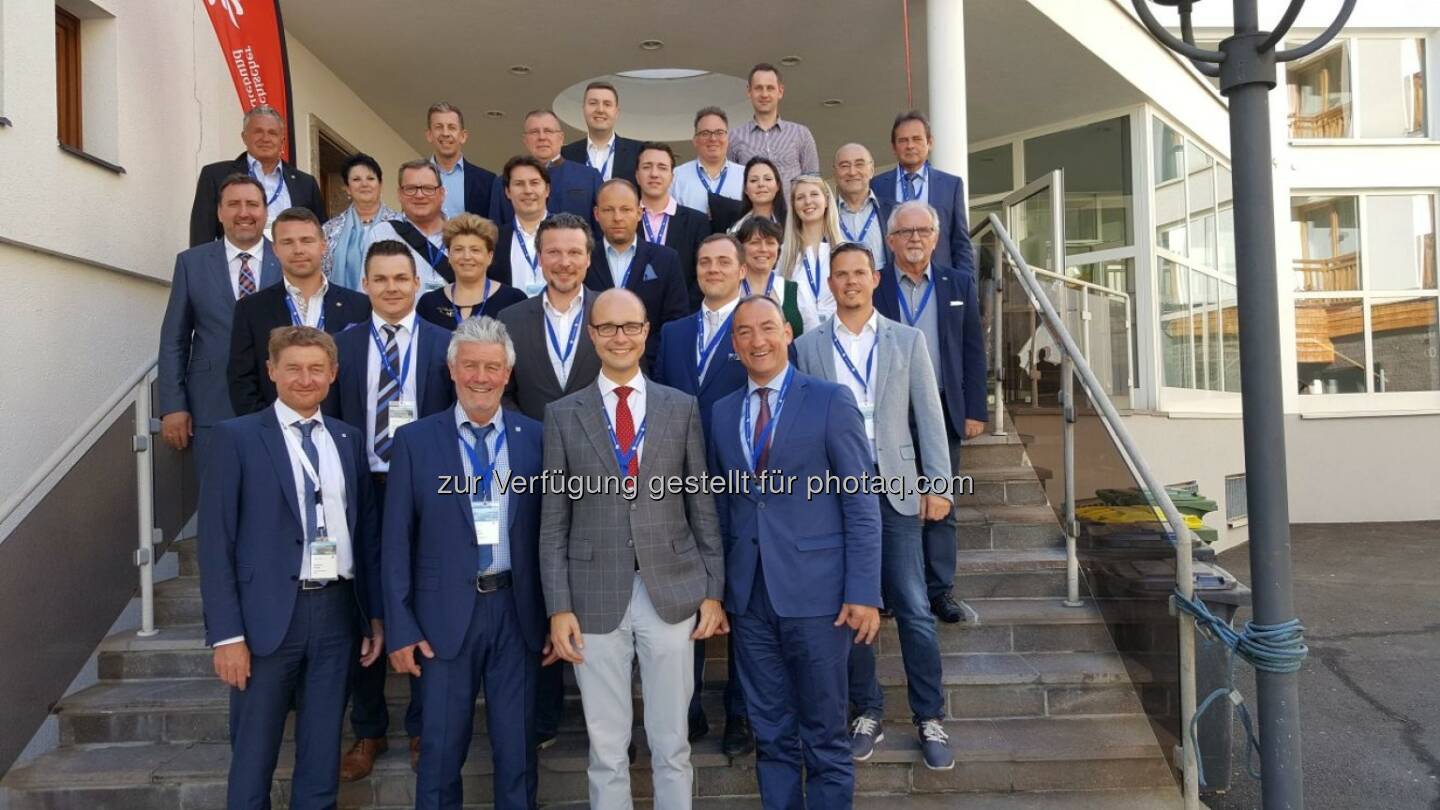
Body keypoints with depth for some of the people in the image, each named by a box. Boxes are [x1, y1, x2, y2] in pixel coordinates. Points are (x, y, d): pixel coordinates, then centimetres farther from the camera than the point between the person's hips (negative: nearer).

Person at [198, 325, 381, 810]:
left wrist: (376, 613, 8)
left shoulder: (349, 440, 10)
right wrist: (226, 633, -11)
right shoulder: (237, 437, -2)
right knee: (254, 756, 9)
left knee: (322, 756, 13)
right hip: (270, 613, -3)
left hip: (337, 610, 4)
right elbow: (215, 542, -6)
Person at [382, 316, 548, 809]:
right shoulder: (415, 441, -1)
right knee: (442, 748, 12)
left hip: (518, 609, 1)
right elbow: (397, 542, -1)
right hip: (447, 612, -1)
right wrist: (401, 628, -4)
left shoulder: (535, 438, 1)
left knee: (517, 748, 12)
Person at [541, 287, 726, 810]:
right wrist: (559, 608, -4)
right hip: (596, 596, 0)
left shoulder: (681, 407, 4)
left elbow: (702, 506, 5)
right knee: (606, 747, 10)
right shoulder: (563, 415, 3)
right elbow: (553, 520, 2)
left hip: (672, 591, 0)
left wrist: (713, 591, 2)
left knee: (671, 743, 11)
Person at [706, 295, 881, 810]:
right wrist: (716, 590, 8)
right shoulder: (723, 413, 10)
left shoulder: (831, 401, -4)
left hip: (815, 592, -4)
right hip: (749, 596, 4)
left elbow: (861, 505, -6)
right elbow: (723, 506, 11)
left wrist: (863, 592, -12)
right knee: (770, 734, 15)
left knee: (824, 734, 9)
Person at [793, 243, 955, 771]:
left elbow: (929, 416, 4)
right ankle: (868, 712, 22)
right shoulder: (807, 347, 6)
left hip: (894, 487, 0)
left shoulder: (907, 340, 7)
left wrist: (938, 484, -2)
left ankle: (930, 718, 15)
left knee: (913, 608, 0)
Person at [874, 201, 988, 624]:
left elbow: (973, 351, 7)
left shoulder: (960, 284, 7)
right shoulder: (872, 287, 1)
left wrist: (975, 411, 1)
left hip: (943, 410, 2)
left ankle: (940, 589, 17)